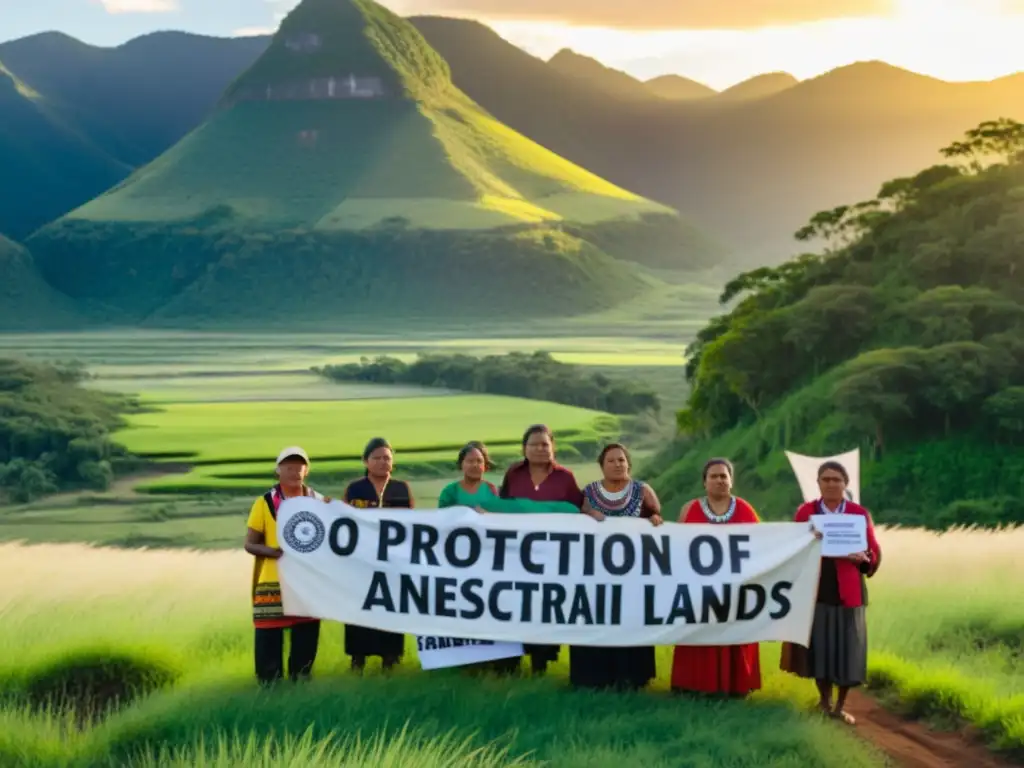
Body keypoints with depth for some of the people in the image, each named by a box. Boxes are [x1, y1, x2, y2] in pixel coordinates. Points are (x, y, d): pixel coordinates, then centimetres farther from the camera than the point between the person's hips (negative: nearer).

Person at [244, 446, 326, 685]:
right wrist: (275, 552, -19)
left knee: (306, 640, 8)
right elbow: (250, 544, 0)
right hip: (273, 584, -3)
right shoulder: (265, 502, 0)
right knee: (269, 640, -3)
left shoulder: (318, 501, 9)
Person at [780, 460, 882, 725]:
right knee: (819, 646, 3)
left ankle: (840, 706, 14)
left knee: (847, 649, 0)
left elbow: (875, 554, 3)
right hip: (815, 588, 0)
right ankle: (824, 699, 23)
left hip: (848, 591, 0)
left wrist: (861, 557, -17)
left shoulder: (860, 514, 4)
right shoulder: (805, 512, 5)